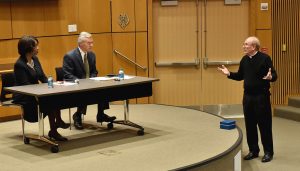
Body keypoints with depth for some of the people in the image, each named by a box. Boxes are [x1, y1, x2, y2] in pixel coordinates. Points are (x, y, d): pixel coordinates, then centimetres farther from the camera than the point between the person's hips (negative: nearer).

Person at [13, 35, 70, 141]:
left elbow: (42, 77, 10)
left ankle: (54, 131, -19)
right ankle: (53, 131, -15)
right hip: (23, 97, -7)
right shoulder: (19, 65, -15)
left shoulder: (35, 59, 8)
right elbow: (25, 85, -18)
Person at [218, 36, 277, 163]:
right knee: (250, 125, 11)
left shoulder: (265, 58, -11)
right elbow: (240, 76, 17)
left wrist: (270, 77, -33)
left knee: (264, 125, 0)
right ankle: (253, 150, 23)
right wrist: (229, 74, 2)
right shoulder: (244, 60, 8)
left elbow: (274, 75, -11)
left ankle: (268, 152, 11)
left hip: (261, 96, -6)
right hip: (247, 96, 6)